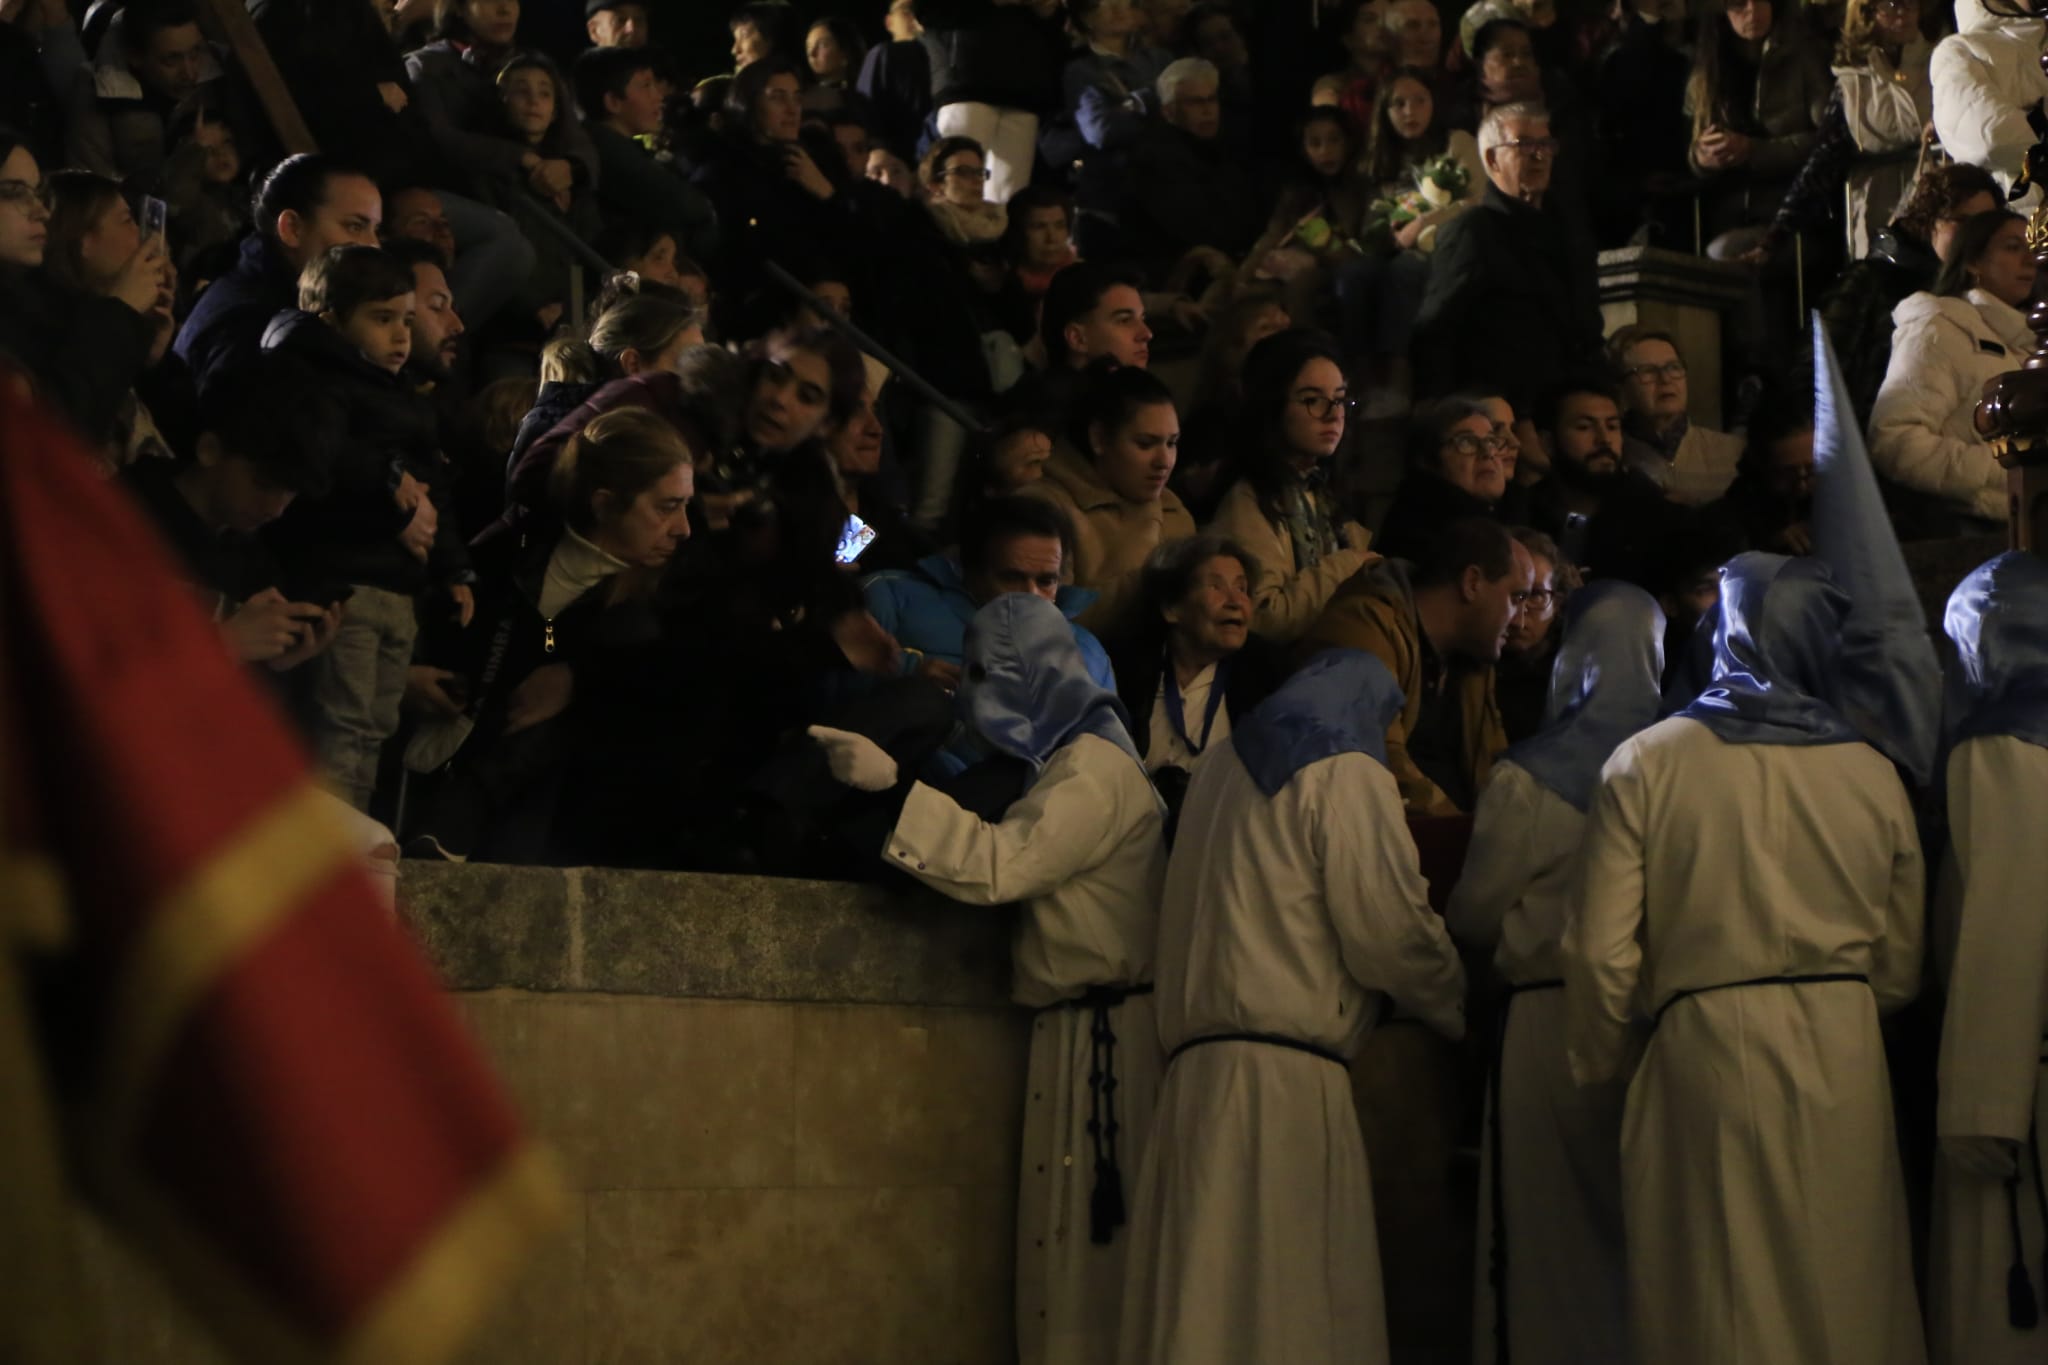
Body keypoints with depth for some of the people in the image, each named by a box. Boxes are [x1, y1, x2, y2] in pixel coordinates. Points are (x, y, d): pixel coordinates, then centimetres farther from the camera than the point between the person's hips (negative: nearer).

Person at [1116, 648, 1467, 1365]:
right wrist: (1462, 1010, 10)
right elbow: (1389, 932, -8)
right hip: (1285, 1079, -7)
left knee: (1202, 1303, 3)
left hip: (1195, 1070, 7)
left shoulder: (1223, 770, 20)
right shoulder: (1346, 776, -2)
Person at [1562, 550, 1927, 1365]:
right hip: (1844, 1066, 2)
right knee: (1847, 1300, 10)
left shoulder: (1647, 763, -4)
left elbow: (1602, 953, -7)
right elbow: (1900, 967, 9)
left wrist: (1602, 1065, 10)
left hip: (1705, 1054, -2)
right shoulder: (1872, 776, 4)